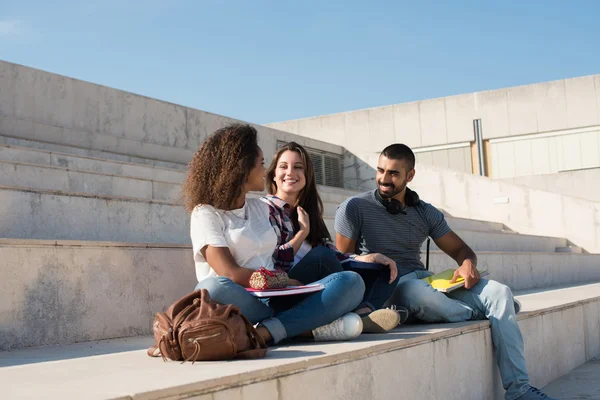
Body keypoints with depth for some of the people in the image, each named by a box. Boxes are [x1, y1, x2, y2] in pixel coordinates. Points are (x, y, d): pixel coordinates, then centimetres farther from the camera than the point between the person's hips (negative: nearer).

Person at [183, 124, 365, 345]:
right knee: (215, 289, -40)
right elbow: (230, 274, -11)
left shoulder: (261, 208, 23)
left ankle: (265, 332, -35)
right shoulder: (205, 213, 1)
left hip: (273, 301, 6)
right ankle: (310, 327, -34)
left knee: (351, 281, -16)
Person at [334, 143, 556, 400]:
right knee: (420, 293, -41)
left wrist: (468, 264, -7)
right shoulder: (354, 208, 1)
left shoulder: (427, 213, 13)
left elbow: (460, 249, 18)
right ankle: (483, 312, -9)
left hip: (426, 282, 5)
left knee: (499, 292, -15)